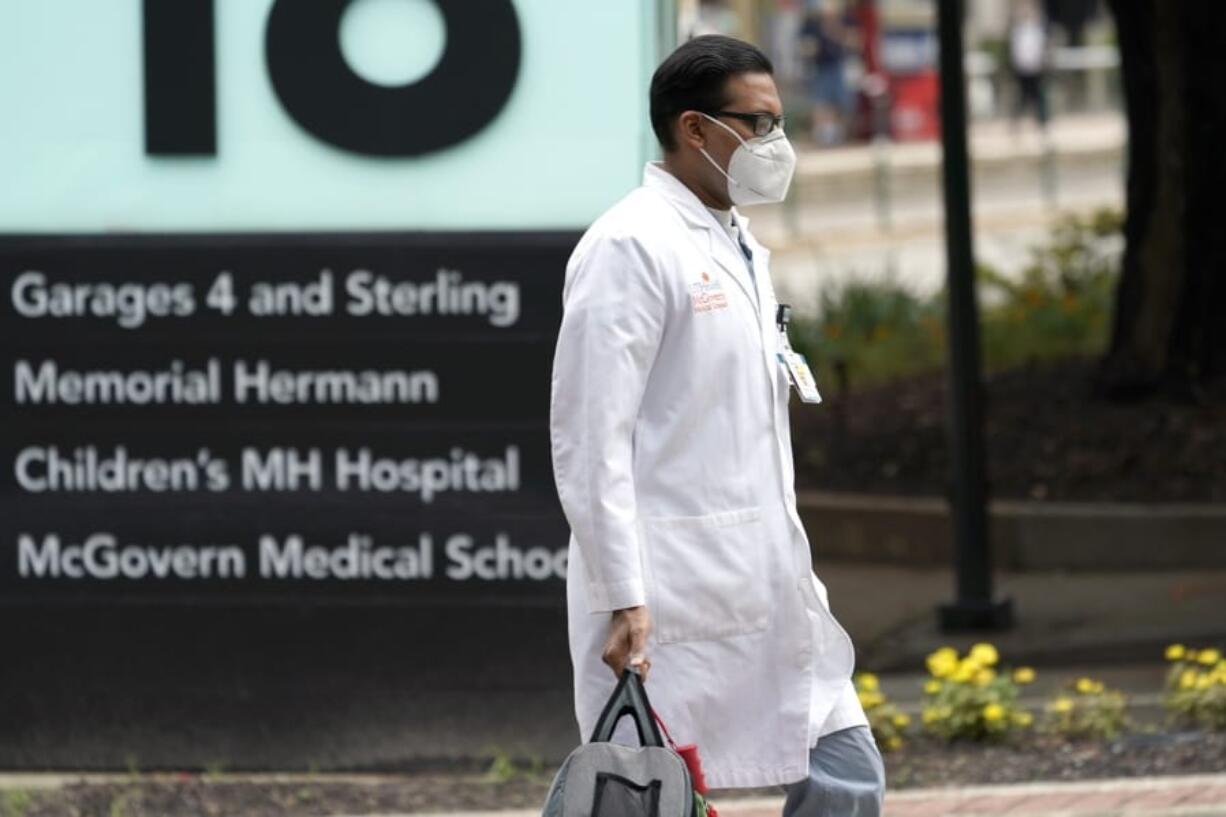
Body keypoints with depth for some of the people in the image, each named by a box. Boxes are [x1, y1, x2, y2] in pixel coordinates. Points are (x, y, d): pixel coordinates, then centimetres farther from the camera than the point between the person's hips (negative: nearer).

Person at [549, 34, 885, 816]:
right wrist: (625, 600, -22)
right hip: (670, 604, -9)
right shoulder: (631, 248, -12)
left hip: (766, 591, 9)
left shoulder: (742, 247, 17)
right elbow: (590, 442, -17)